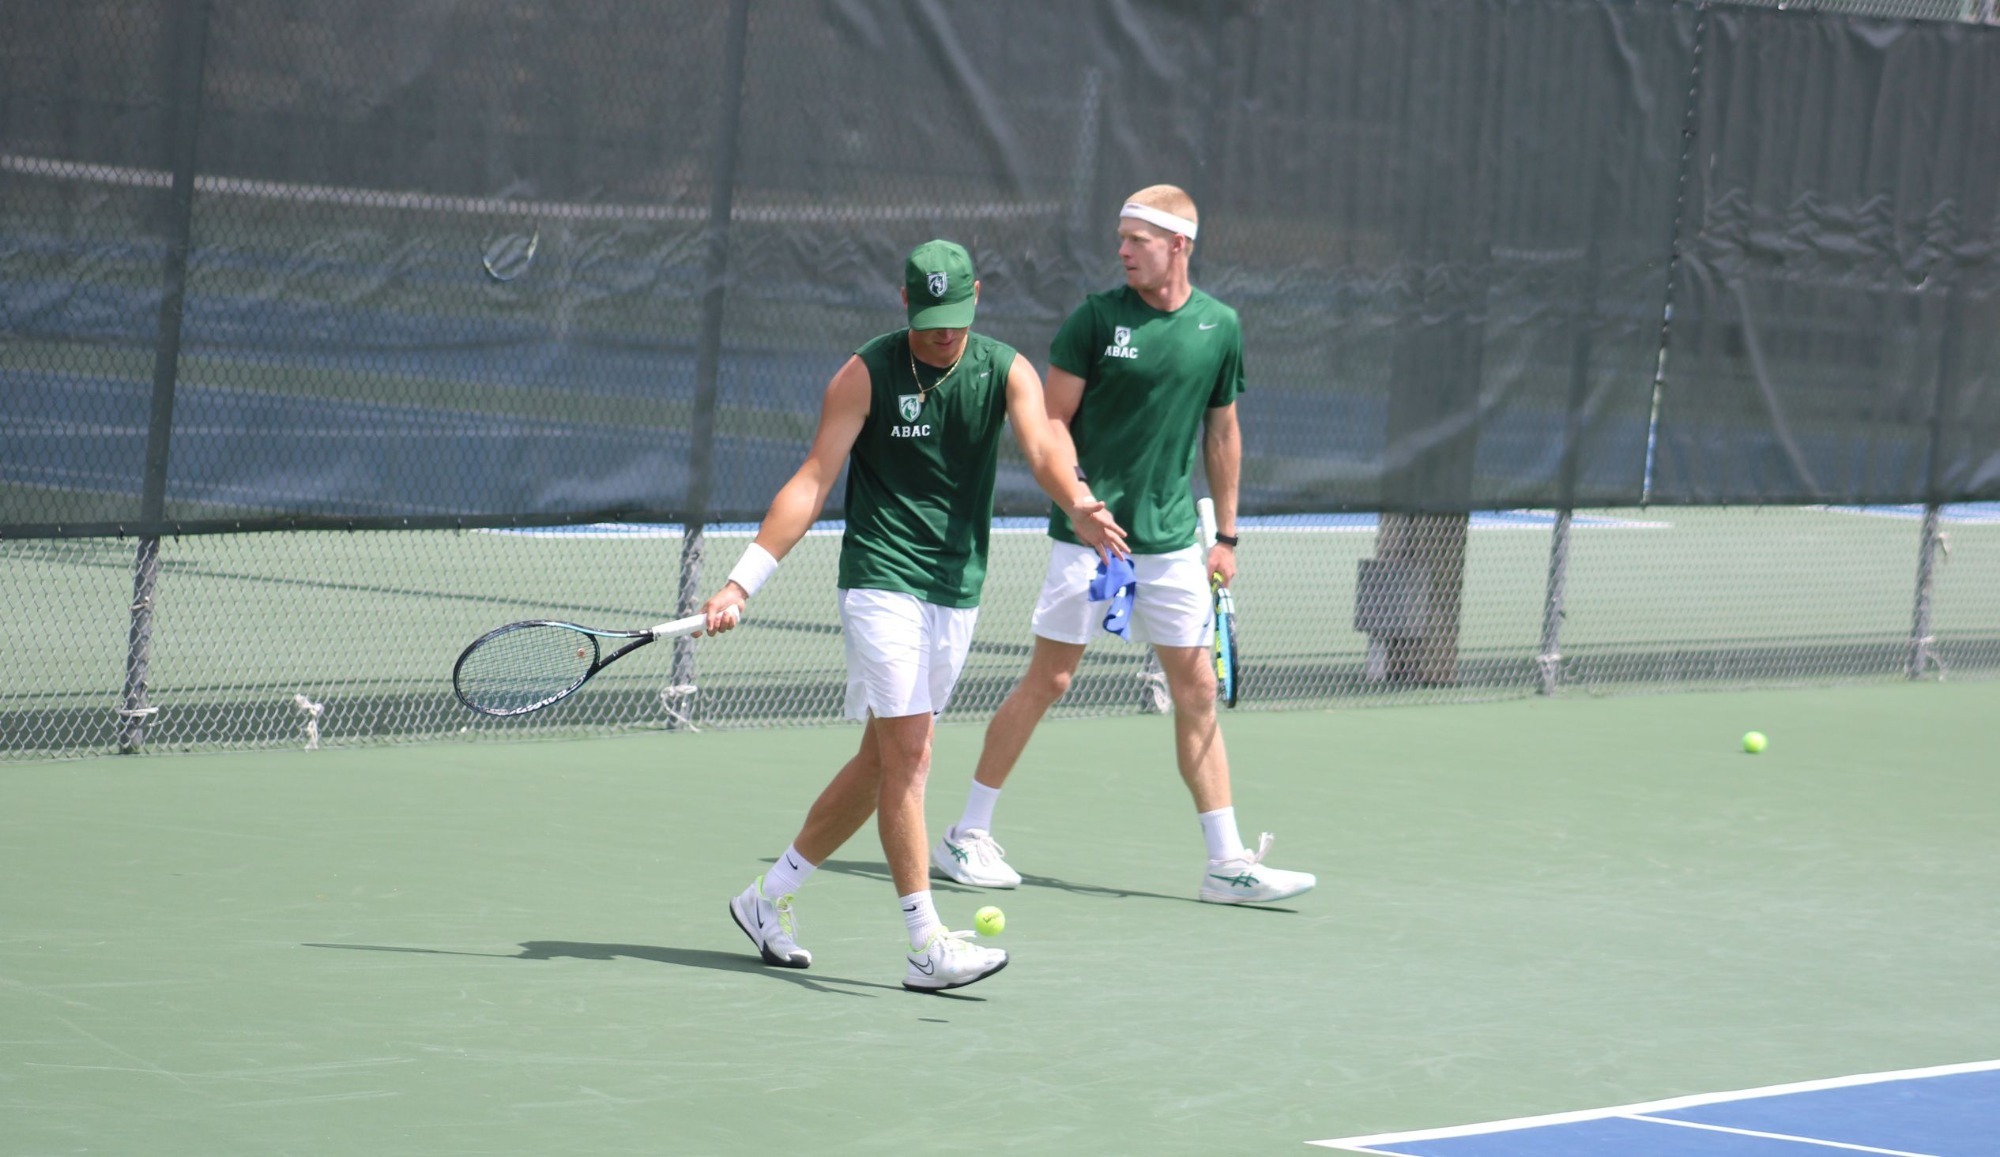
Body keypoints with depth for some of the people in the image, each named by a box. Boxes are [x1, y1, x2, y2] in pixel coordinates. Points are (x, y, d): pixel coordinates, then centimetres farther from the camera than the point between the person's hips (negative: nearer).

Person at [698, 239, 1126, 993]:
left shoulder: (1006, 371, 1)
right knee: (907, 752, -13)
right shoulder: (867, 376, -6)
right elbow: (812, 483, -8)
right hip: (881, 582, -5)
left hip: (957, 591, 5)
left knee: (882, 761, 10)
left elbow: (1043, 446, -17)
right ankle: (927, 946, -14)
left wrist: (1078, 507, -40)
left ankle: (770, 899, 25)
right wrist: (742, 582, -16)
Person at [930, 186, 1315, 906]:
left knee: (1197, 690, 2)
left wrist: (1226, 535, 14)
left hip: (1172, 542, 4)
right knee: (1048, 679, -1)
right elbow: (1053, 420, -3)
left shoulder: (1219, 327, 5)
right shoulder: (1097, 318, -6)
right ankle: (967, 836, 11)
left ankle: (1227, 863, 4)